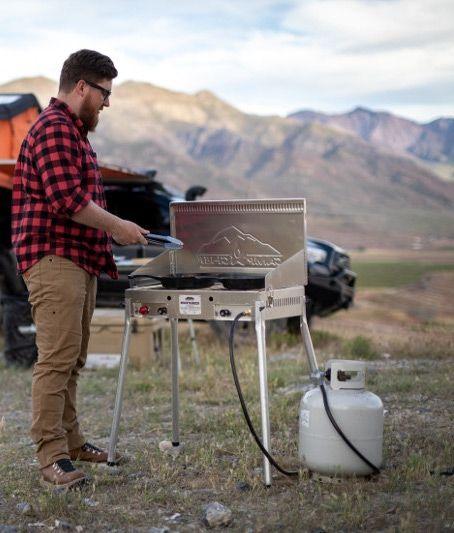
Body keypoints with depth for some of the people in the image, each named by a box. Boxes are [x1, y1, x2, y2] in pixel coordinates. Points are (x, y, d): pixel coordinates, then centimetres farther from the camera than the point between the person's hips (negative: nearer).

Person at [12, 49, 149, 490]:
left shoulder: (74, 132, 22)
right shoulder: (54, 128, -12)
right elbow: (66, 198, -20)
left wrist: (112, 231, 19)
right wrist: (117, 227, -12)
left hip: (79, 260, 11)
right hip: (54, 259, -10)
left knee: (72, 358, 13)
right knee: (57, 358, -11)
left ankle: (69, 440, 20)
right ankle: (52, 457, -9)